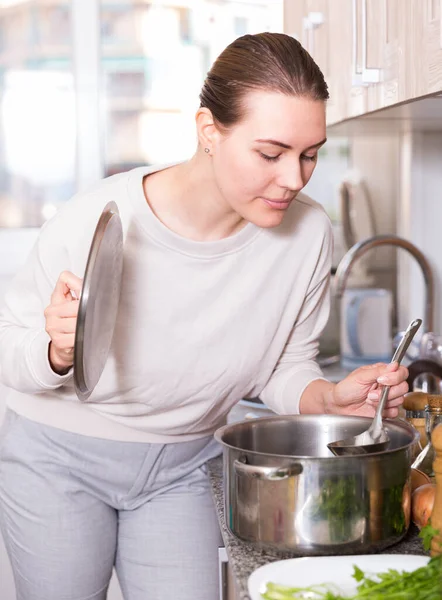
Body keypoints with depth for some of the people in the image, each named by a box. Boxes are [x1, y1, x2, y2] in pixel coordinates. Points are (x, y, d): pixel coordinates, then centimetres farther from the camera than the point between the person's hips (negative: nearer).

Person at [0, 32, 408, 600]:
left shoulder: (307, 232, -17)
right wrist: (58, 353, -35)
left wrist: (333, 397, -23)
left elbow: (284, 368, -2)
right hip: (58, 461, -2)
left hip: (182, 467, 3)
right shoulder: (94, 221, -27)